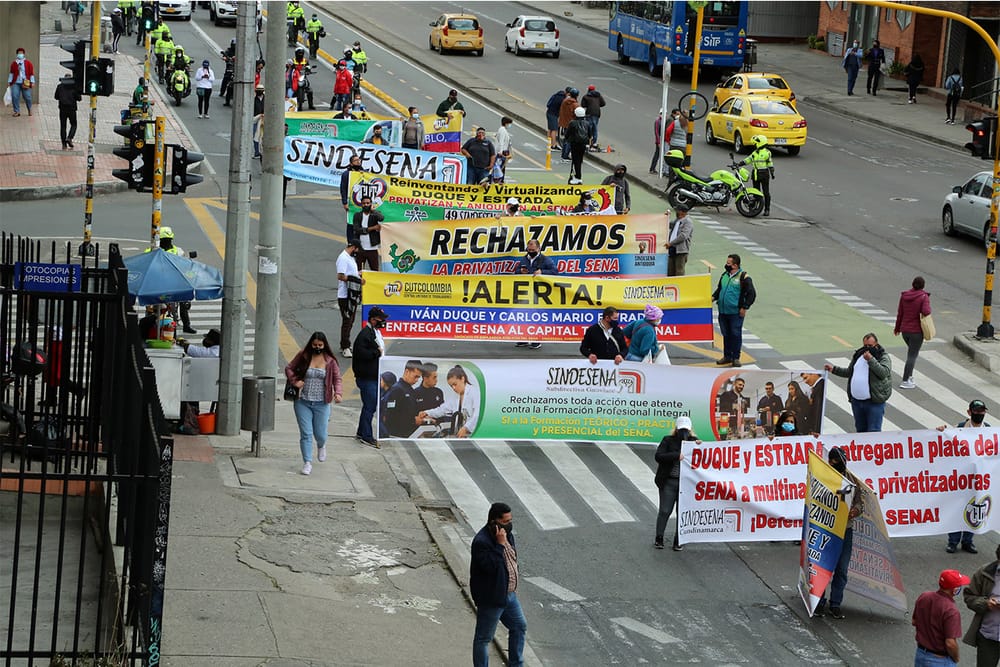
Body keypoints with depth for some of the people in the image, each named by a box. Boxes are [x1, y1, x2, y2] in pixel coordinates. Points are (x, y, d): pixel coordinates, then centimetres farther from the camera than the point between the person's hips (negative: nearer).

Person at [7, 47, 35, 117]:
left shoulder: (28, 63, 4)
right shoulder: (14, 63, 10)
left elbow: (31, 73, 3)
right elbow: (11, 73, 17)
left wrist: (32, 82, -3)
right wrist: (9, 82, 14)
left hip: (25, 83, -2)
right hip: (16, 83, 2)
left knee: (27, 97, -2)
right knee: (15, 96, -8)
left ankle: (29, 110, 22)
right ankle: (17, 111, 1)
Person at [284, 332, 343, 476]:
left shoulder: (330, 361, -1)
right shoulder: (303, 356, -1)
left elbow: (337, 379, 0)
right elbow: (289, 368, 10)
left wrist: (338, 393, -18)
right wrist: (295, 381, -7)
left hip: (321, 404, 0)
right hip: (303, 403, 0)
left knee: (320, 434, 5)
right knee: (306, 434, -4)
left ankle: (321, 446, 42)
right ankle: (307, 463, 3)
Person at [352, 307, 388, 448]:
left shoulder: (376, 332, 14)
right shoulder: (365, 334, -19)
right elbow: (361, 353, -28)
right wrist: (377, 352, -22)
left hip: (375, 376, 10)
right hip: (367, 377, -10)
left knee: (370, 405, 17)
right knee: (369, 406, -6)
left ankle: (362, 432, 28)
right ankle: (366, 436, 1)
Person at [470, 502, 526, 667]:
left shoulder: (507, 534, 3)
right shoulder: (481, 542, -26)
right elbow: (490, 566, -32)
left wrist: (514, 583, 17)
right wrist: (500, 544, -33)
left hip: (509, 594, 9)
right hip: (491, 598, -9)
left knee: (519, 627, 21)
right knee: (484, 638, 4)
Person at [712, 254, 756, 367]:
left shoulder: (743, 277, -9)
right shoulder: (724, 276, 11)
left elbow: (751, 294, -7)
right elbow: (719, 289, 25)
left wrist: (744, 307, -9)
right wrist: (714, 297, 6)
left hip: (736, 313, -6)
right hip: (723, 311, 6)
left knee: (736, 335, 0)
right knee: (726, 334, 12)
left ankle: (736, 358, 8)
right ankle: (727, 356, 22)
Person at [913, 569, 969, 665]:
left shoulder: (923, 597, -7)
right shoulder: (951, 611, -29)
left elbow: (914, 622, 8)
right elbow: (950, 643, -27)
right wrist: (956, 659, -9)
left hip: (920, 655, 7)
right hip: (941, 660, -7)